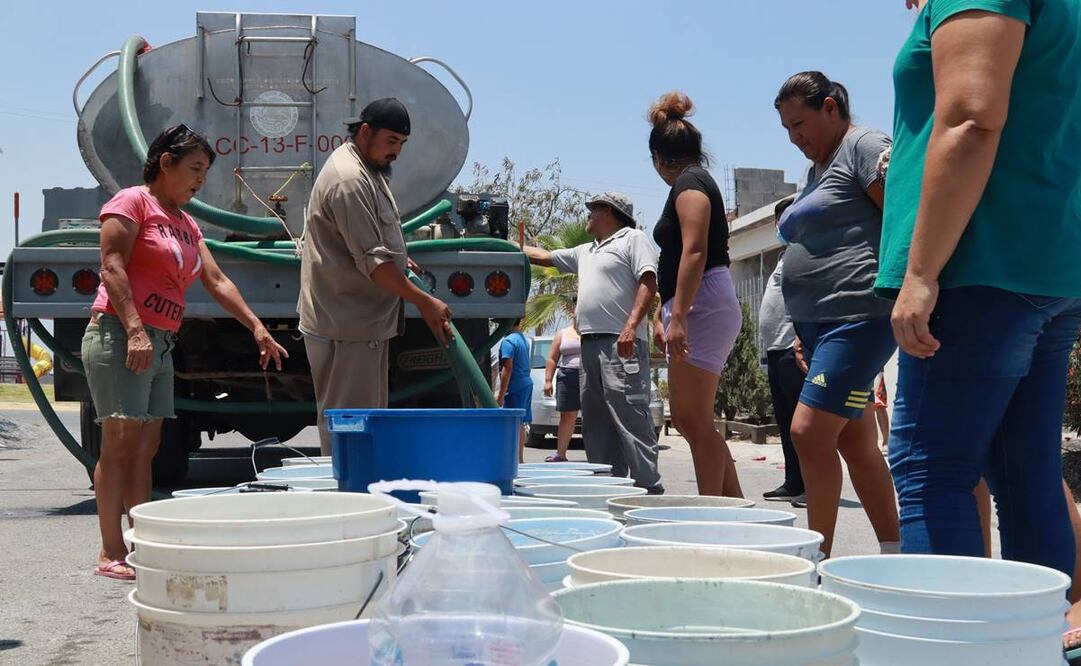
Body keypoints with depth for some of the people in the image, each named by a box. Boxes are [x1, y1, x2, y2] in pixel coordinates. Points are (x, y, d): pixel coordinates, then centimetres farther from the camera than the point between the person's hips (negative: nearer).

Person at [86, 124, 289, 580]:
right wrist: (135, 330, -23)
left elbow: (217, 282, 18)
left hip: (160, 345, 9)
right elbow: (111, 268, -13)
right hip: (120, 336, -9)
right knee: (121, 443, -10)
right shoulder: (132, 202, -3)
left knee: (146, 447, 6)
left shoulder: (186, 224, 21)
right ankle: (111, 555, -9)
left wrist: (257, 328, 10)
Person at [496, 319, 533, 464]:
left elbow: (507, 368, -19)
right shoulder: (524, 339, 15)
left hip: (515, 387, -9)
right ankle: (520, 458, 21)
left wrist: (501, 393, -18)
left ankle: (517, 459, -9)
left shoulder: (508, 341, -14)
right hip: (527, 384, 9)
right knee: (520, 424, 15)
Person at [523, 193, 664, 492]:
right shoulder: (585, 252, 27)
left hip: (621, 344, -9)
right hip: (590, 343, 9)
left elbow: (648, 282, -11)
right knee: (596, 423, 7)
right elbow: (544, 257, 38)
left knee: (631, 418, -15)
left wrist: (631, 325, -22)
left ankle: (648, 487, -17)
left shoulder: (632, 239, 2)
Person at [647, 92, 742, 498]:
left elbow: (694, 251, -20)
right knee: (689, 419, 11)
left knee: (693, 419, -8)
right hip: (697, 309, 10)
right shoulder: (697, 181, 23)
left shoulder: (689, 183, -8)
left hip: (703, 307, -10)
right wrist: (663, 314, 32)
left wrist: (678, 317, -25)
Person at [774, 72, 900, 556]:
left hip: (858, 316, -10)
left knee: (809, 430, -13)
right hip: (818, 322, 10)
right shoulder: (816, 169, 23)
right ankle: (893, 554, 16)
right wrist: (804, 329, 21)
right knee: (856, 442, 9)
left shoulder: (864, 147, -5)